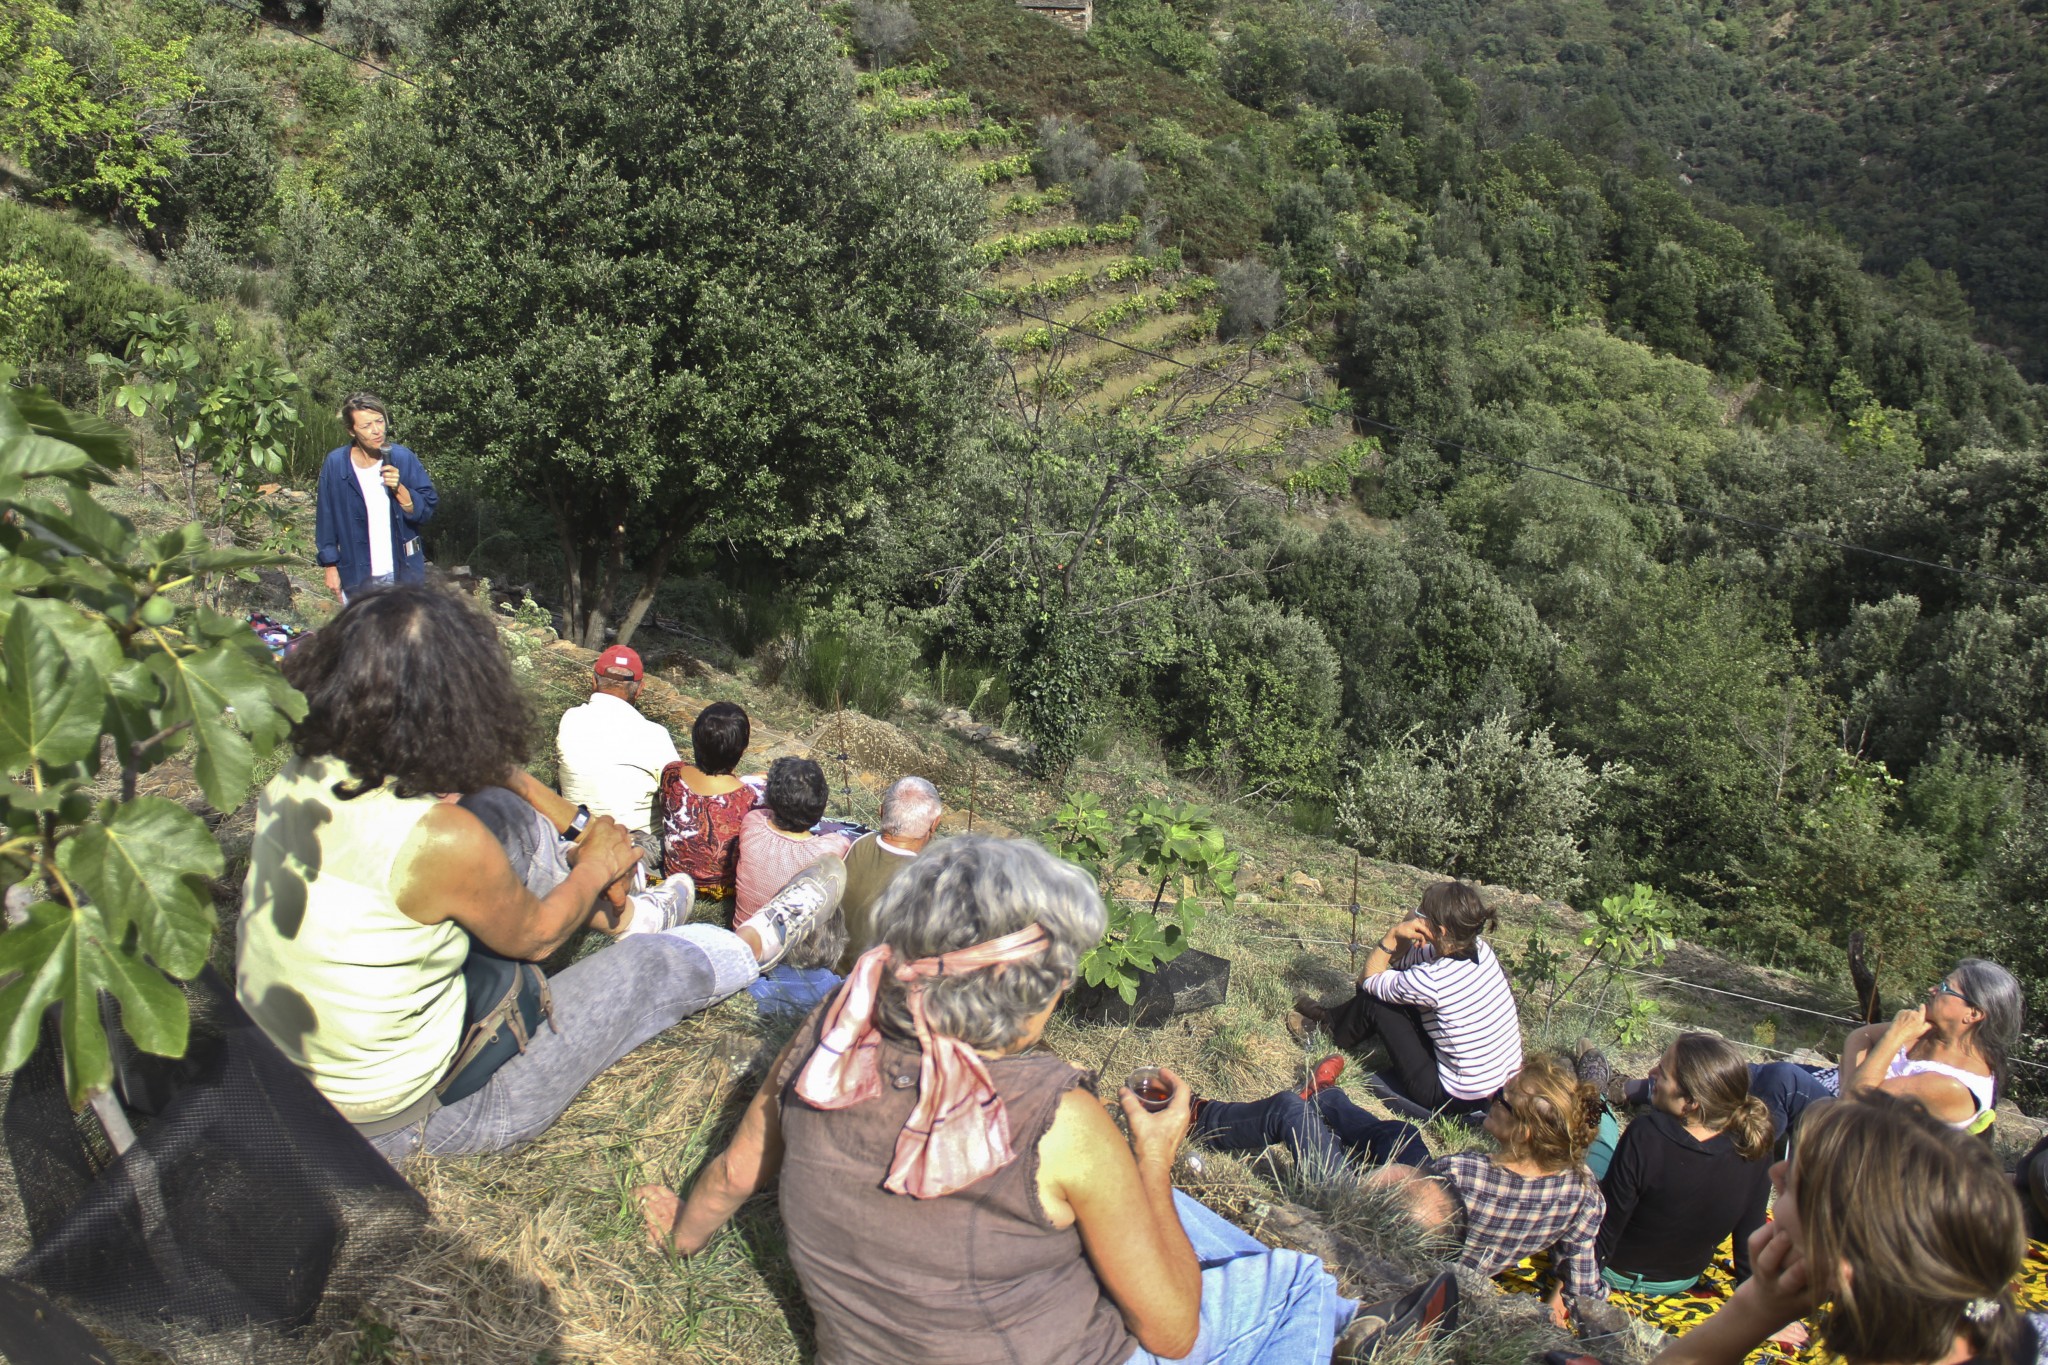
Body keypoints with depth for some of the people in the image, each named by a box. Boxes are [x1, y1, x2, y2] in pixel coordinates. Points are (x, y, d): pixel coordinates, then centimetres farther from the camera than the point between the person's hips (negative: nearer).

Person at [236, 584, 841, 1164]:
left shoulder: (296, 778, -12)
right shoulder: (443, 841, -33)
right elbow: (534, 937, -11)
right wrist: (597, 864, 7)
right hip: (406, 1122, -7)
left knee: (503, 810, 9)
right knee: (649, 966, 7)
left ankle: (623, 915, 36)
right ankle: (759, 942, 39)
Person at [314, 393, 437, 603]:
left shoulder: (403, 458, -7)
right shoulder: (336, 464, -7)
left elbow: (427, 511, -5)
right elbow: (326, 518, 1)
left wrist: (399, 489, -22)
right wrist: (331, 566, 2)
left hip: (403, 572, 0)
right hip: (357, 576, 0)